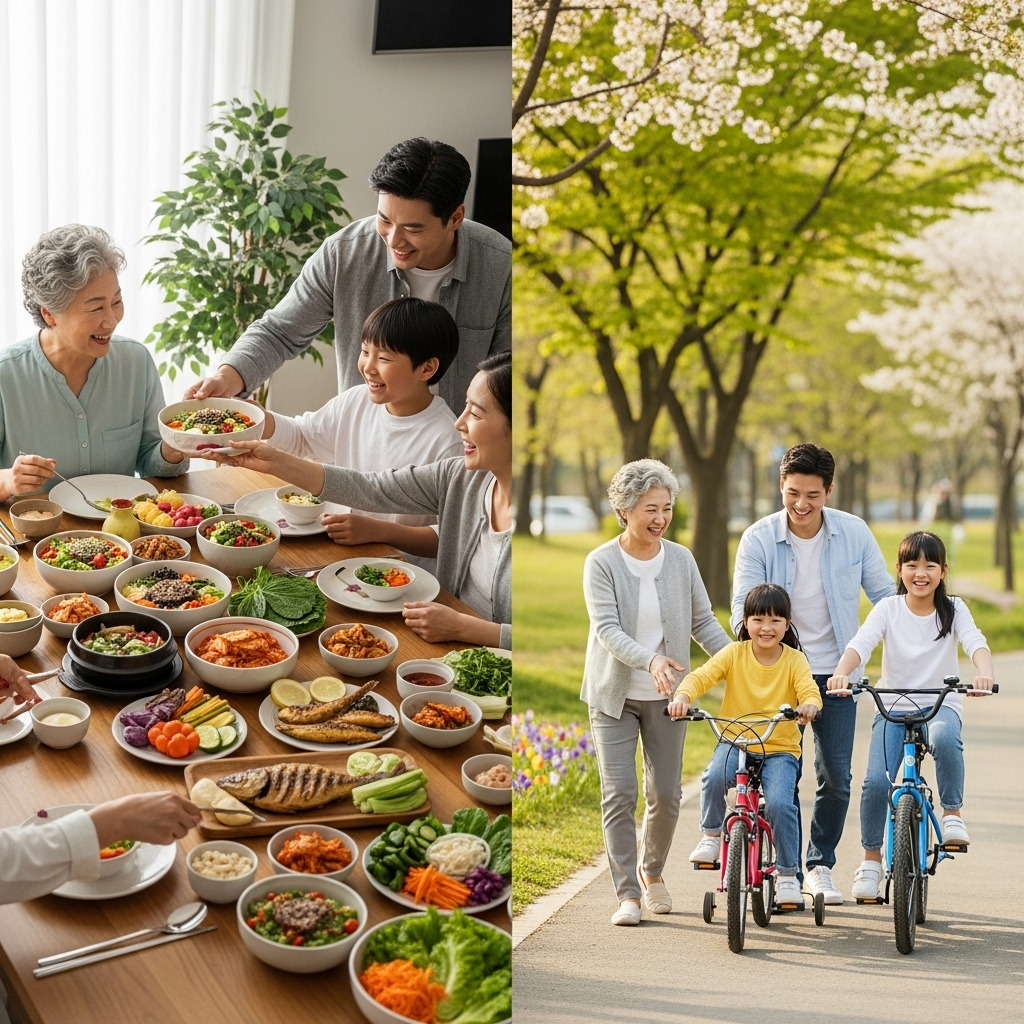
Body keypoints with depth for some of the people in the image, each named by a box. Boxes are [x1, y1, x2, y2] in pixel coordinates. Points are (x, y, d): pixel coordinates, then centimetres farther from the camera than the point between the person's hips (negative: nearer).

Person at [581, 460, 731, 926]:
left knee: (665, 795, 7)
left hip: (666, 695, 3)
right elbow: (607, 628, -20)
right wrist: (650, 660, -36)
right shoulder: (601, 563, -10)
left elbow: (703, 621, 5)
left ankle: (653, 873, 32)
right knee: (619, 794, -6)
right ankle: (627, 893, 5)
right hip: (614, 695, -2)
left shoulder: (680, 559, -1)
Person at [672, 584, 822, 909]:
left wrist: (809, 706, -41)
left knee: (780, 804, -22)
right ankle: (711, 834, -3)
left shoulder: (794, 660, -2)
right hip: (735, 741, 0)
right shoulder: (734, 653, -1)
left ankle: (787, 874, 0)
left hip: (780, 748, 0)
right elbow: (702, 676, -13)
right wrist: (683, 696, -34)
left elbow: (809, 690, -17)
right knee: (714, 777, -31)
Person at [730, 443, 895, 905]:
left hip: (836, 674, 1)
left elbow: (885, 595, 4)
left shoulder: (854, 533, -5)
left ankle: (820, 864, 23)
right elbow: (743, 608, -12)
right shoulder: (758, 538, -9)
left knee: (836, 778, 3)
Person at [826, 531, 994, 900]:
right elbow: (860, 643, -18)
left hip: (940, 704, 0)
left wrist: (985, 673, -42)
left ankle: (952, 813, -12)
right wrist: (841, 673, -40)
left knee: (945, 739, -36)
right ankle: (871, 859, 5)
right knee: (876, 781, -17)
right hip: (892, 705, 1)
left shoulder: (953, 609, -1)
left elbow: (976, 642, -19)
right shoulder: (888, 608, -2)